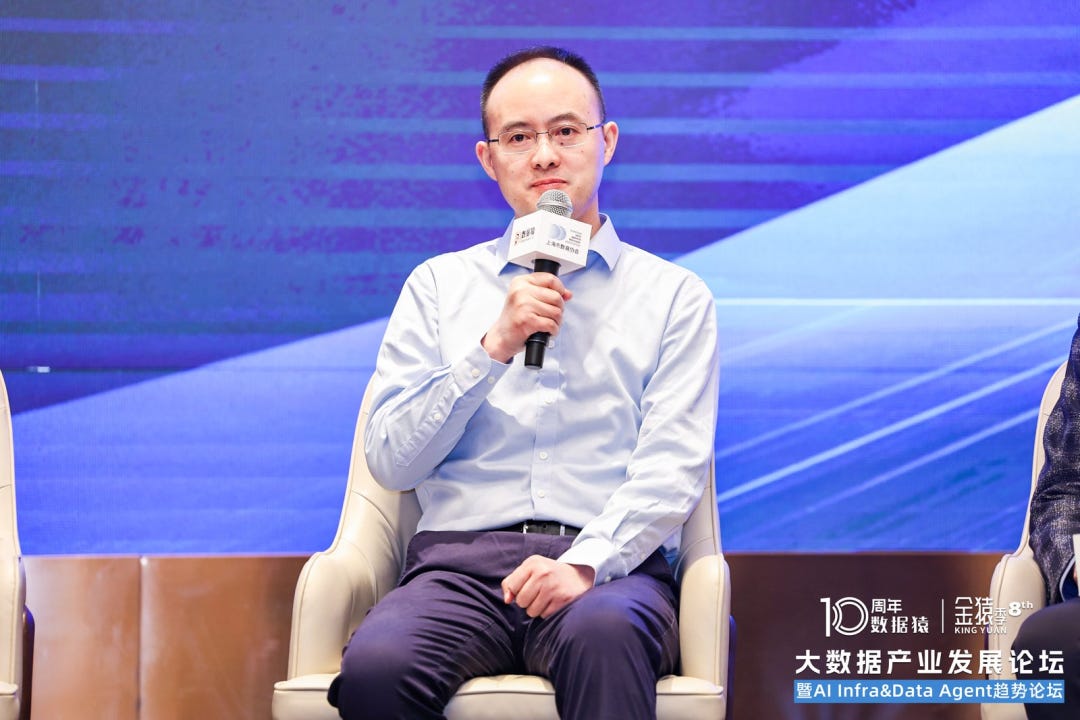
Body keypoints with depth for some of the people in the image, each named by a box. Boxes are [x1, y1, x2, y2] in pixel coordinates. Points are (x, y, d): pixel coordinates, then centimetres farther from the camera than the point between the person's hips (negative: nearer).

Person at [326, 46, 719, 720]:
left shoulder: (675, 295, 13)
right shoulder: (439, 284, 19)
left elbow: (673, 468, 1)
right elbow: (392, 462, 9)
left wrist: (587, 562, -17)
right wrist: (493, 348, -4)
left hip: (610, 564, -2)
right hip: (461, 557, 2)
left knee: (604, 633, -40)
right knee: (374, 666, -32)